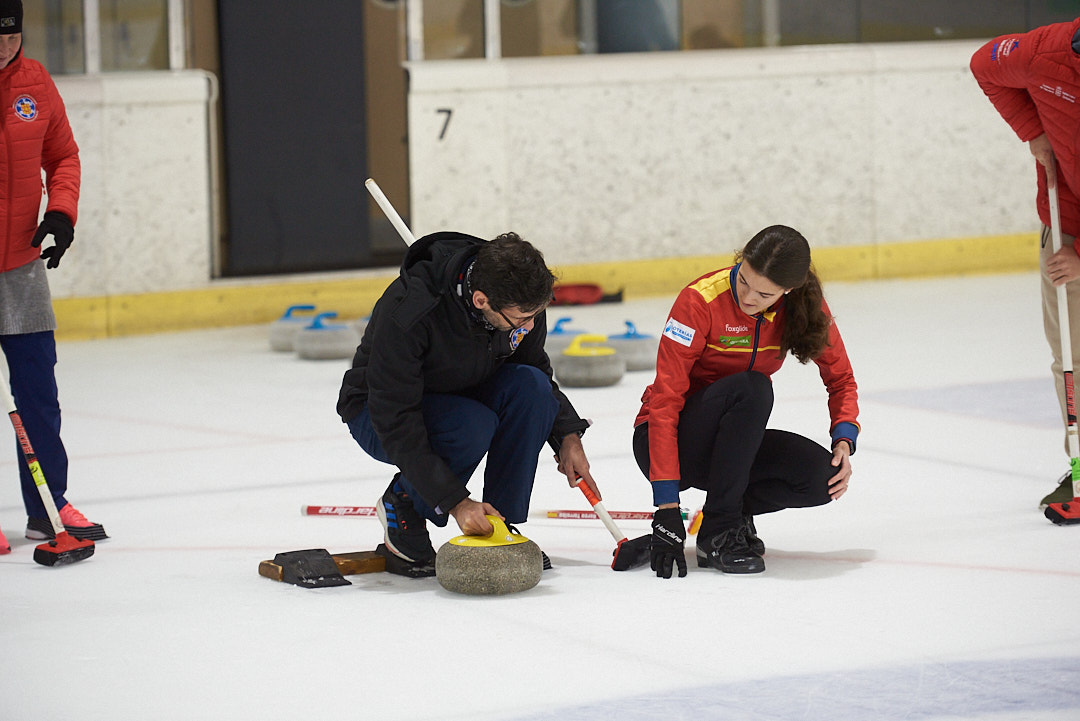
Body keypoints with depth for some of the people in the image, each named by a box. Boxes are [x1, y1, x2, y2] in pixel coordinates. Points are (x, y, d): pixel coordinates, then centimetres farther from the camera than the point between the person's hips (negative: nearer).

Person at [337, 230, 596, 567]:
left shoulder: (523, 303, -19)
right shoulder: (408, 309, -37)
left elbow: (537, 369, 3)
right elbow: (395, 422, -33)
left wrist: (567, 436, -11)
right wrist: (455, 501, -36)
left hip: (464, 396, 5)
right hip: (382, 411, -5)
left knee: (530, 386, -25)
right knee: (473, 427, -35)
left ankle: (501, 525, -12)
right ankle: (402, 504, -5)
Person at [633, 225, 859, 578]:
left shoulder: (805, 306, -10)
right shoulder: (701, 301, -24)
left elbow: (840, 378, 5)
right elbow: (665, 401, -25)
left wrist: (844, 440, -16)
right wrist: (667, 506, -30)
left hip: (733, 441, 5)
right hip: (664, 439, -5)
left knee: (822, 476, -23)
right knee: (750, 387, -34)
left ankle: (734, 510, 5)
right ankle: (719, 530, -23)